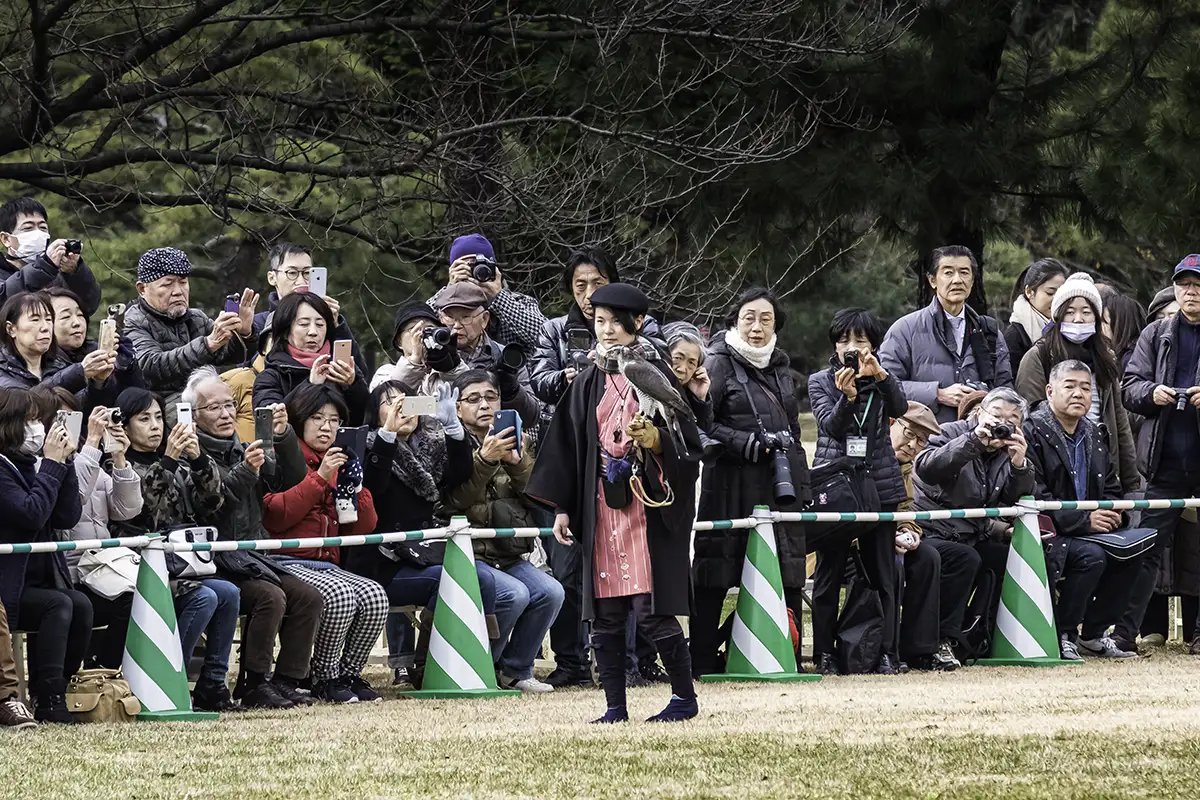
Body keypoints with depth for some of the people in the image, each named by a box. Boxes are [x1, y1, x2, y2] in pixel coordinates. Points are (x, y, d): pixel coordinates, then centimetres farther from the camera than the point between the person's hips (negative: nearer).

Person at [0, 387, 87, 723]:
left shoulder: (31, 465, 13)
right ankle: (49, 701, -27)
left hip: (37, 581, 7)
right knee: (58, 605, -28)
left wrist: (64, 462, -1)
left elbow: (68, 517, 6)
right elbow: (32, 514, -22)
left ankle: (60, 692, -12)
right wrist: (52, 464, -15)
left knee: (80, 605, -19)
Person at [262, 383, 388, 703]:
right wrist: (319, 478, -15)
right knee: (339, 595, -33)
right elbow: (273, 516, -16)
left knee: (374, 597, -22)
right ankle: (325, 678, -14)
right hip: (286, 563, -6)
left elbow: (364, 527, 14)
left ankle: (348, 674, -5)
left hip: (326, 565, 6)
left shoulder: (338, 463, 21)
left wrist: (354, 484, -3)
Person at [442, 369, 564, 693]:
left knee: (550, 592, -19)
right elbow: (456, 501, -15)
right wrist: (484, 459, -26)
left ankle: (516, 670, -2)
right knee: (514, 593, -29)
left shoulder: (516, 443, 16)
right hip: (469, 553, -5)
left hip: (509, 554, 5)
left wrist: (518, 463, -15)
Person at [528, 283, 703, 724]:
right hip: (600, 507, 5)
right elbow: (568, 444, 13)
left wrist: (655, 439, -23)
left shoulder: (657, 376, -1)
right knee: (604, 613, 2)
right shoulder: (588, 383, 12)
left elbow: (686, 439, -3)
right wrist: (561, 507, 8)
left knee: (654, 607, -8)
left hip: (647, 504, -5)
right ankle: (615, 706, 7)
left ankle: (685, 697, 3)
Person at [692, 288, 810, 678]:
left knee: (789, 573, 3)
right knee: (716, 573, -3)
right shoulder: (720, 364, -3)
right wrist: (747, 444, -16)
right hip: (731, 483, -6)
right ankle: (702, 659, 1)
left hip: (780, 484, 6)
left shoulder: (781, 367, 17)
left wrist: (802, 483, 19)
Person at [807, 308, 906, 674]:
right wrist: (846, 397, -28)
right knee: (828, 575, 0)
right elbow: (832, 425, -10)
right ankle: (824, 654, 4)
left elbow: (899, 408, -11)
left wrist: (880, 375, -27)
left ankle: (888, 653, 5)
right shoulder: (820, 381, 5)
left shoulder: (880, 380, 9)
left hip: (879, 487, 1)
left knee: (884, 575, 2)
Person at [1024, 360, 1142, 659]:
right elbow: (1034, 497, -19)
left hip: (1090, 530, 8)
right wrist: (1083, 520, -21)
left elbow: (1111, 486, 21)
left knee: (1132, 551, -12)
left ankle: (1094, 634, -1)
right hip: (1045, 534, -8)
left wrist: (1111, 512, -4)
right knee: (1091, 556, -31)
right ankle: (1063, 636, -16)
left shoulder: (1093, 435, 15)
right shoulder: (1032, 432, -11)